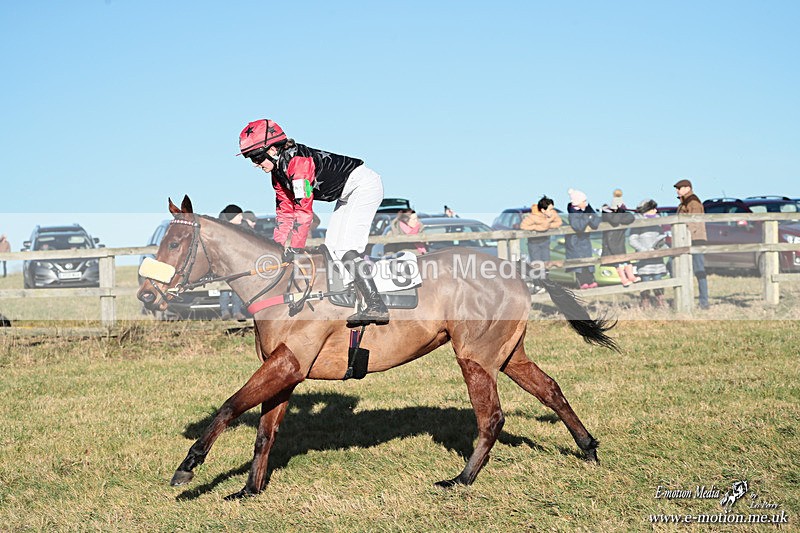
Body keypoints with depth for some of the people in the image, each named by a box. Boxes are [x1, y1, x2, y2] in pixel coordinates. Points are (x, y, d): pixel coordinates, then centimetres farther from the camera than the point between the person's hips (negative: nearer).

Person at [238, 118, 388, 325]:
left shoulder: (298, 161, -26)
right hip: (347, 195, 11)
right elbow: (285, 212, 10)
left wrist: (292, 249, -28)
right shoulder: (278, 172, 5)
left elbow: (304, 210, -30)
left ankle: (377, 307, -23)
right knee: (332, 248, 6)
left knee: (345, 248, -20)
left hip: (364, 183, -11)